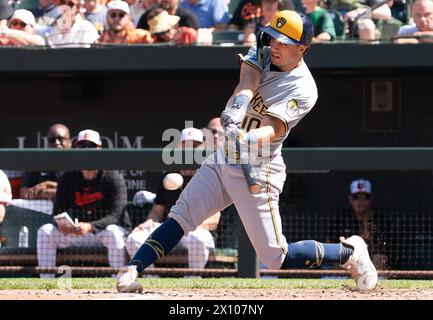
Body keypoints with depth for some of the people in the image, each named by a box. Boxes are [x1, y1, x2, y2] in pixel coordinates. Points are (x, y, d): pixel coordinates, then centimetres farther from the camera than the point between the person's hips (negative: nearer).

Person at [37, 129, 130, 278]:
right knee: (45, 231, -16)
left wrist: (90, 226, -38)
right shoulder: (67, 179, 1)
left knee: (113, 232, -38)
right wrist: (62, 225, -27)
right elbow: (58, 211, -1)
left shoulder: (113, 178, -12)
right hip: (76, 232, 4)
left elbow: (114, 216, -21)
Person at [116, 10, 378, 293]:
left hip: (257, 171, -6)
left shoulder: (303, 89, -17)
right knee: (179, 217, -7)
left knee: (276, 258, -5)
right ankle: (131, 270, -10)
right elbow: (247, 83, -16)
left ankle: (350, 252, 13)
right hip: (223, 159, 6)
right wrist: (236, 108, -38)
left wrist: (247, 140, -51)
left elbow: (274, 129, -30)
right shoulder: (264, 55, 4)